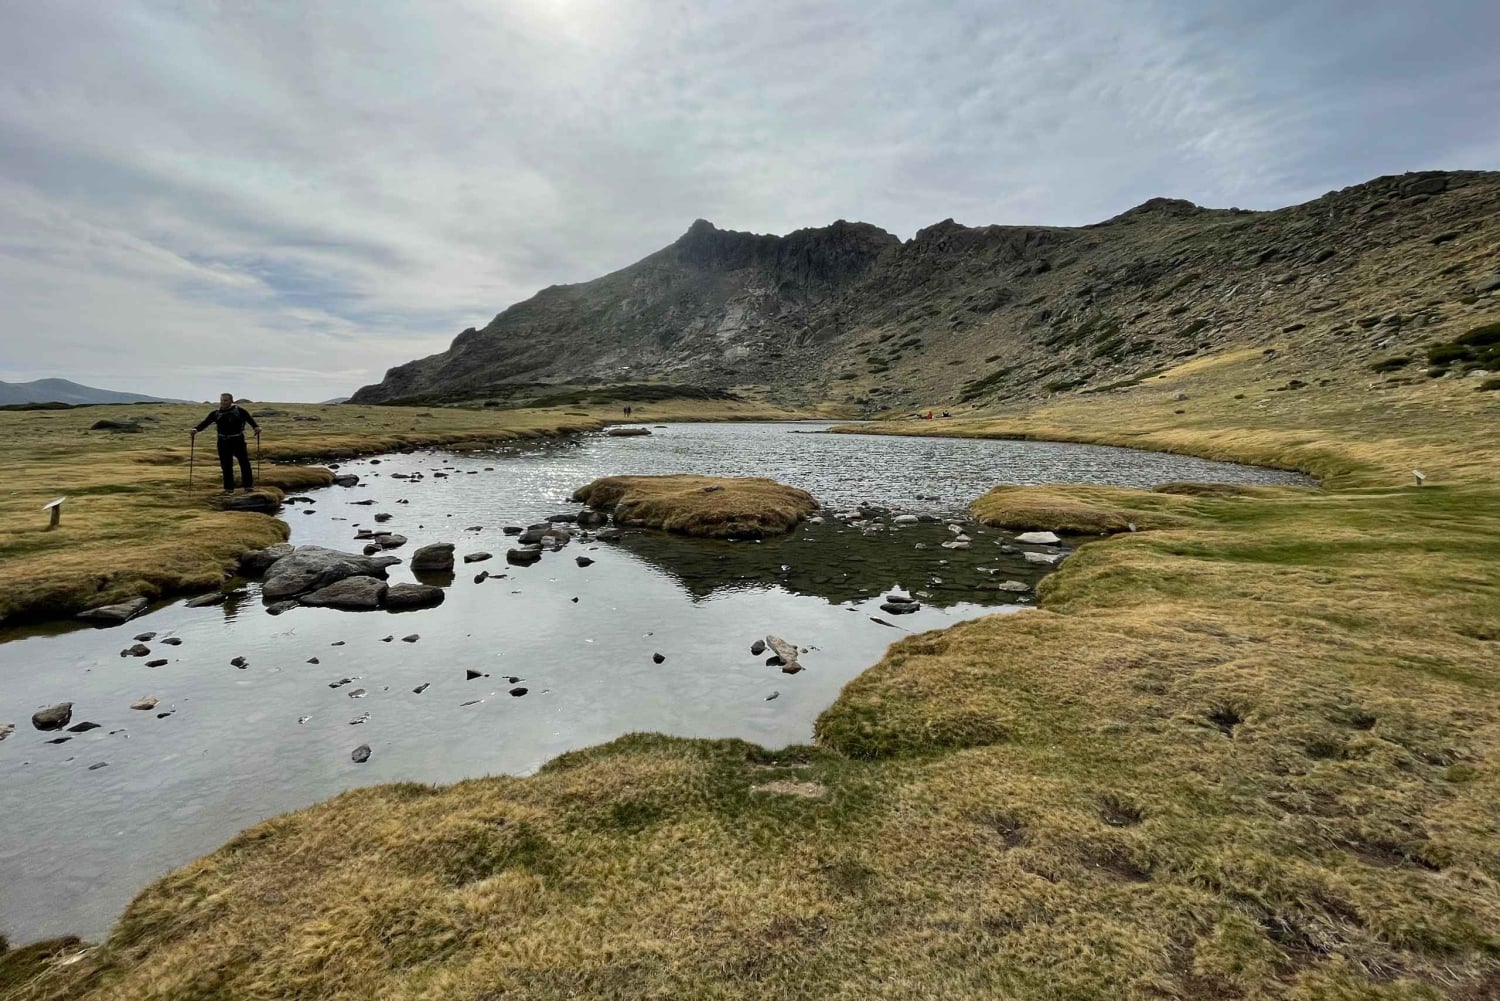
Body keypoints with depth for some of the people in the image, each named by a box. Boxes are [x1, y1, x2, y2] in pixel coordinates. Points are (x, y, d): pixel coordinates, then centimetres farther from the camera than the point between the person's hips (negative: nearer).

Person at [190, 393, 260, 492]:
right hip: (223, 441, 3)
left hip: (238, 440, -3)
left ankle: (248, 485, 8)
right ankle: (229, 488, 13)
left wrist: (256, 427, -27)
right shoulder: (215, 413, 8)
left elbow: (250, 419, -8)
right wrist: (196, 429, -18)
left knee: (244, 462, -1)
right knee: (226, 465, 6)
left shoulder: (239, 410, 0)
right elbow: (205, 422, 0)